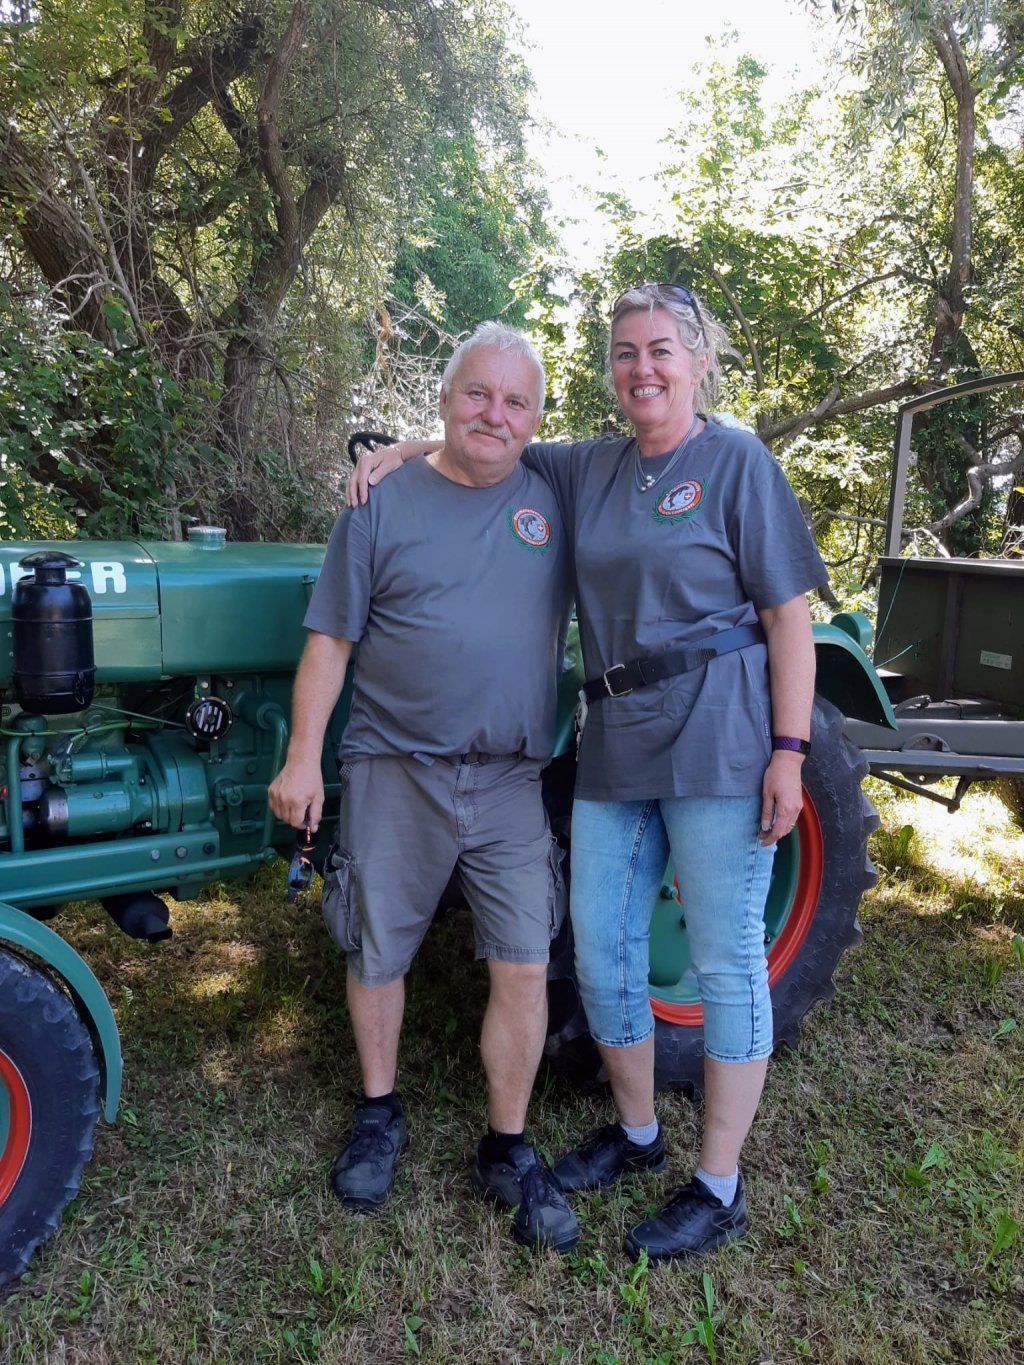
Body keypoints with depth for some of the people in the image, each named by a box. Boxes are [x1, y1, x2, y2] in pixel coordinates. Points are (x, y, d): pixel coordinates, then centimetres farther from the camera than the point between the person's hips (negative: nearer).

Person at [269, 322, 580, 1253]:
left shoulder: (553, 497, 5)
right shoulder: (385, 504, -1)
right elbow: (330, 641, -1)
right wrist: (303, 758, -6)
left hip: (510, 779, 2)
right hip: (394, 771, -1)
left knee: (524, 967, 1)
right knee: (378, 956, 11)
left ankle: (508, 1150, 20)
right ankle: (379, 1116, 36)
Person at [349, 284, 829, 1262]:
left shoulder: (737, 463, -3)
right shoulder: (589, 470, 13)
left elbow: (789, 615, -6)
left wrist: (789, 752, -12)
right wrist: (401, 450, 10)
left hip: (721, 741, -6)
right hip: (615, 746, 6)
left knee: (724, 961, 4)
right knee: (601, 953, 12)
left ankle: (719, 1188, 21)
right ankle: (636, 1132, 35)